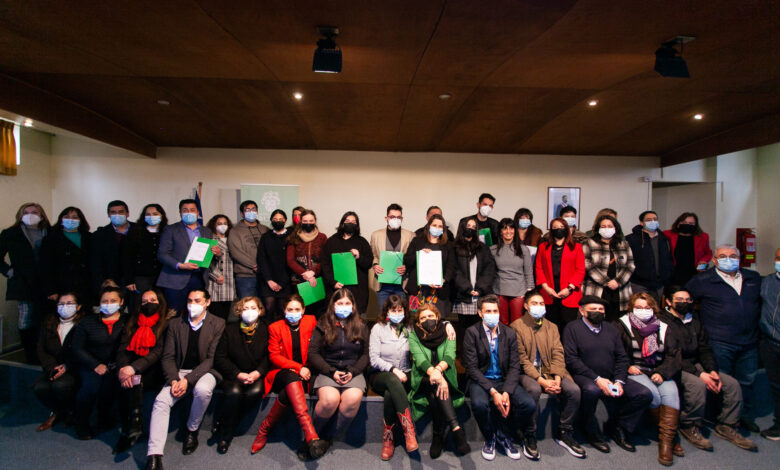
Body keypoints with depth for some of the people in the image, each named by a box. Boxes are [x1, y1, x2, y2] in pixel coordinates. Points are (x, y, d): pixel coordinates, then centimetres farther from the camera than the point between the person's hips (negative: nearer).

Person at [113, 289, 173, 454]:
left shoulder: (167, 322, 1)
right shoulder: (133, 323, 17)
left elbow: (159, 351, -10)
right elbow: (123, 349, 5)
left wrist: (134, 368, -23)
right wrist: (123, 367, -17)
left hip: (154, 372, -4)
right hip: (133, 371, 4)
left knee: (134, 380, -30)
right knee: (127, 380, -27)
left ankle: (129, 430, -21)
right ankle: (131, 429, -18)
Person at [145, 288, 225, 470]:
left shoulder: (218, 324, -1)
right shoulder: (175, 324, 10)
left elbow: (212, 359, -8)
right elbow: (168, 357, 5)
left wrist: (188, 379, -19)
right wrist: (174, 380, -13)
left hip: (205, 371, -3)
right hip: (179, 372, 3)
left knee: (202, 389, -33)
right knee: (161, 400, -23)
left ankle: (192, 430, -5)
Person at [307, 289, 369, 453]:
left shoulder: (361, 326, 13)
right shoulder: (323, 325, 8)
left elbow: (365, 354, 10)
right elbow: (313, 352, 1)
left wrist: (352, 372, -8)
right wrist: (331, 371, -10)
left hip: (353, 372, 1)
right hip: (327, 371, -1)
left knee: (353, 398, -31)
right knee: (330, 399, -32)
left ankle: (332, 439, -10)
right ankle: (313, 435, -4)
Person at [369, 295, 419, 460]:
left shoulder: (409, 329, 10)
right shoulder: (378, 328, 2)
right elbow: (374, 359, -5)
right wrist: (393, 370, -18)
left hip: (404, 376, 2)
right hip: (380, 376, -2)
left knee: (390, 394, -33)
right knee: (393, 382, -38)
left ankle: (388, 438, -21)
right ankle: (409, 430, -39)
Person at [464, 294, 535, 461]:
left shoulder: (509, 333, 3)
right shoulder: (472, 332, -7)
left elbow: (515, 366, 0)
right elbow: (472, 367, -12)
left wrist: (506, 392, -16)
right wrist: (493, 392, -22)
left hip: (504, 380, 3)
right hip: (480, 380, -3)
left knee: (529, 404, -21)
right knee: (479, 404, -34)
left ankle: (504, 435, 8)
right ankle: (490, 438, 0)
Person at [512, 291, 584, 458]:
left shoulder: (552, 327, 15)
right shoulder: (517, 326, -1)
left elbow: (558, 355, 5)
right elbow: (522, 359, -8)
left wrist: (557, 379, -12)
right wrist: (541, 380, -18)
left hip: (549, 371, 5)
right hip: (527, 372, -4)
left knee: (574, 390, -19)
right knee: (534, 389, -34)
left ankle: (564, 433, 3)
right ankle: (530, 435, -13)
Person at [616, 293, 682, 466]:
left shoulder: (662, 328, 14)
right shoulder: (623, 325, 6)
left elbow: (674, 355, 6)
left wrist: (662, 373, -8)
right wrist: (627, 367, -11)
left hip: (659, 372, 3)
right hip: (635, 371, -3)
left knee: (670, 392, -25)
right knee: (652, 393, -27)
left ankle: (666, 440, -24)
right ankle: (669, 434, -7)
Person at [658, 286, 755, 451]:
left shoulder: (694, 321, 15)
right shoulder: (662, 321, -12)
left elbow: (705, 349, 12)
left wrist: (712, 371, -7)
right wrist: (699, 374, -21)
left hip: (695, 365, 8)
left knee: (732, 383, -8)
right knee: (697, 385, -32)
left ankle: (726, 425, 9)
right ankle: (689, 426, -10)